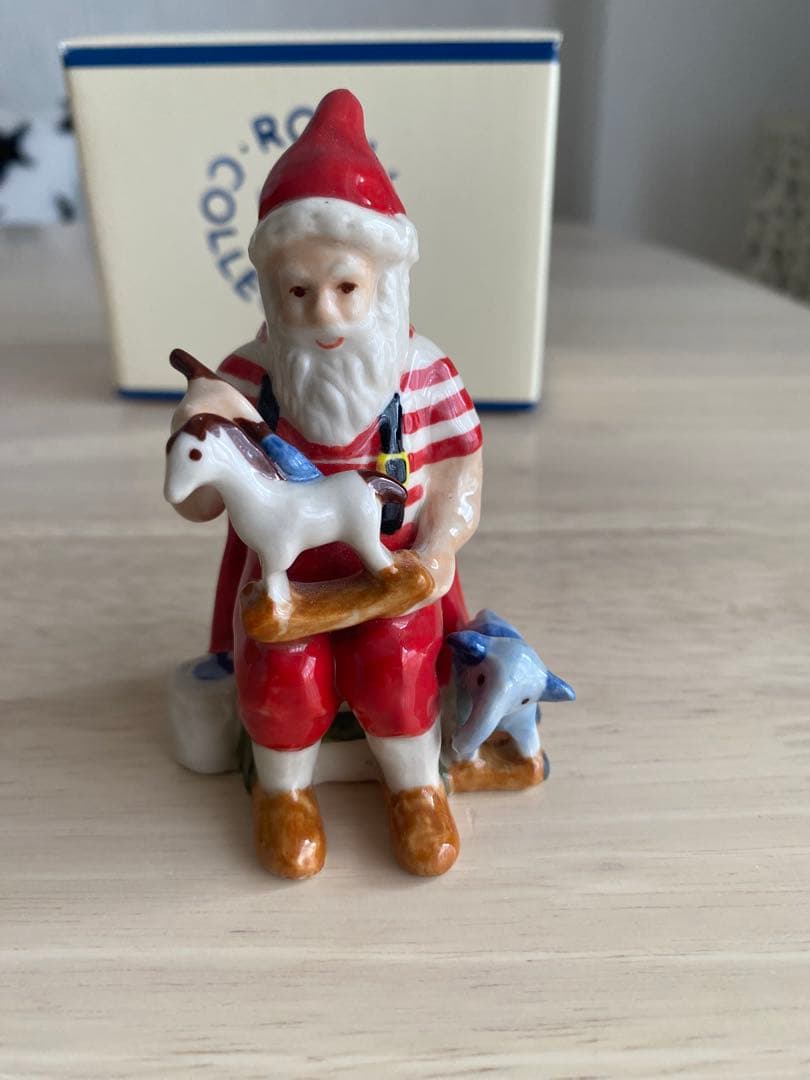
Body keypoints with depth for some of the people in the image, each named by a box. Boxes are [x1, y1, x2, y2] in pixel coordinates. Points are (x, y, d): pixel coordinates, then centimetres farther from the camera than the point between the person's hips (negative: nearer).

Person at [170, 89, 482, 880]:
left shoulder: (426, 376, -10)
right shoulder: (248, 378, -10)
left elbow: (460, 482, -2)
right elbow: (196, 505, -9)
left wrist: (437, 551, -22)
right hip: (284, 569, 1)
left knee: (394, 664, -25)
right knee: (282, 673, -24)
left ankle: (416, 784, 10)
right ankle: (284, 790, 11)